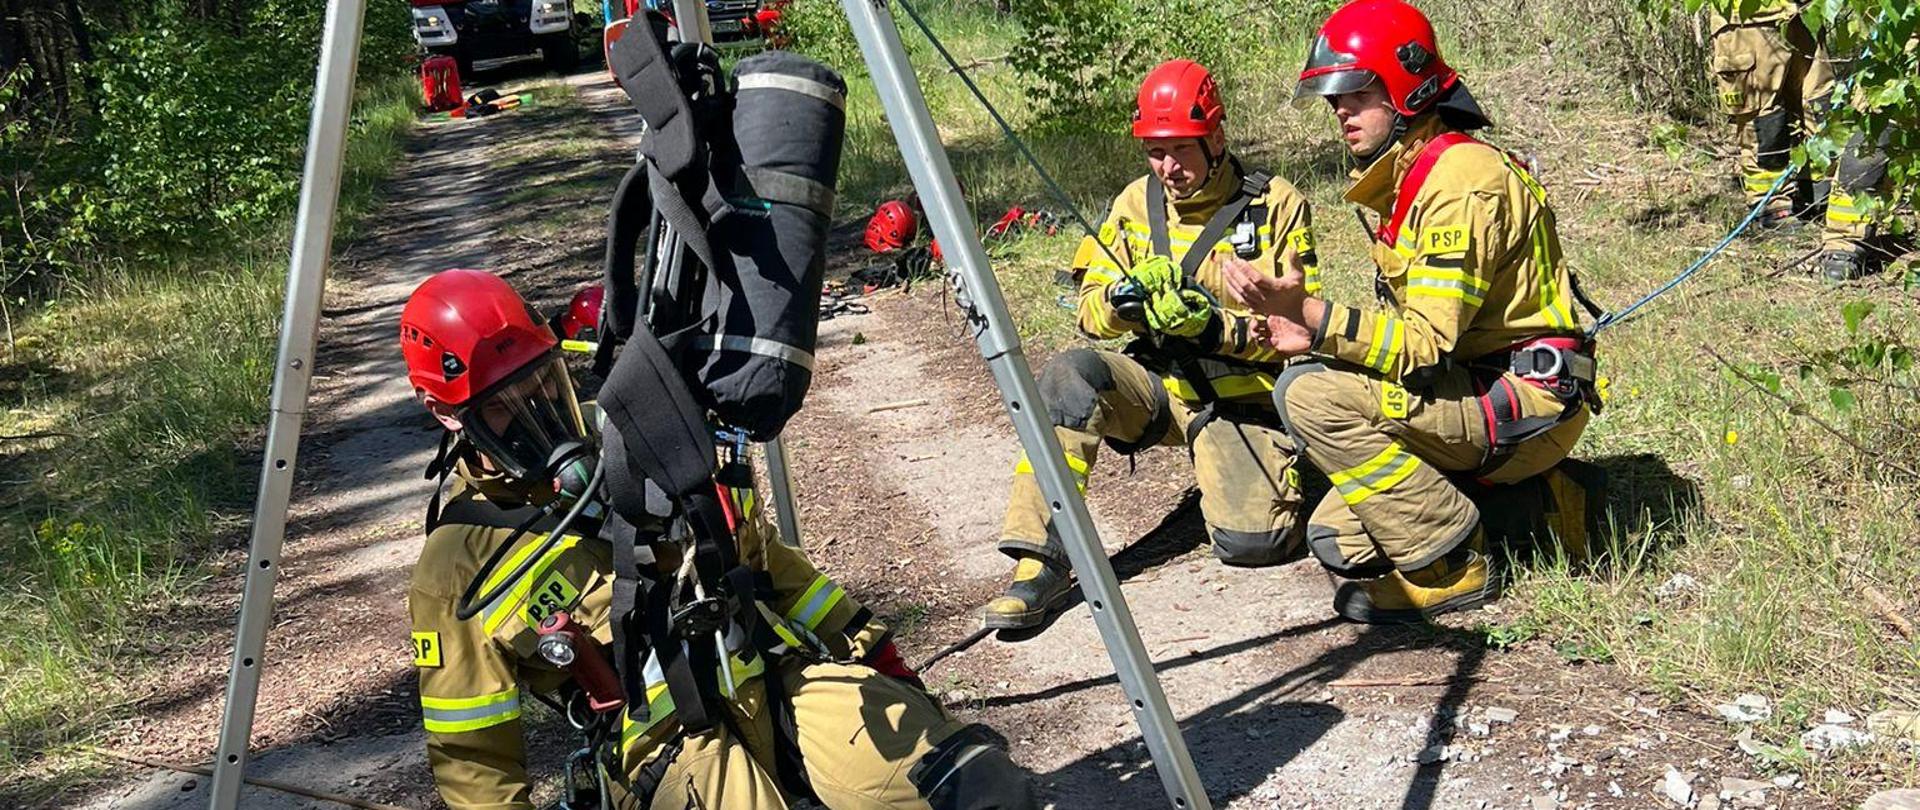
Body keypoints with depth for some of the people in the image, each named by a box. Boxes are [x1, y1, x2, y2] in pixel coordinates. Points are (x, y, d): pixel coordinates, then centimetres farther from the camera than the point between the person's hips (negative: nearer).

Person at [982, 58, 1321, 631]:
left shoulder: (1276, 205, -5)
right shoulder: (1136, 203, 7)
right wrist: (1124, 300, -18)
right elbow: (1091, 310, 6)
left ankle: (1279, 475, 16)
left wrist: (1215, 327, -25)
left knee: (1250, 540, -23)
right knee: (1069, 375, -29)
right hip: (1158, 384, 3)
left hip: (1242, 396, -3)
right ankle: (1041, 558, -27)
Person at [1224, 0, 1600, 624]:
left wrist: (1308, 311, -32)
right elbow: (1420, 336, 16)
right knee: (1335, 538, 1)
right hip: (1482, 393, 10)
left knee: (1309, 396, -23)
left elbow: (1429, 345, -24)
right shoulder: (1409, 179, 14)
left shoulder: (1463, 181, -18)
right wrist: (1318, 337, 0)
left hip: (1530, 402, -10)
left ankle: (1452, 567, -11)